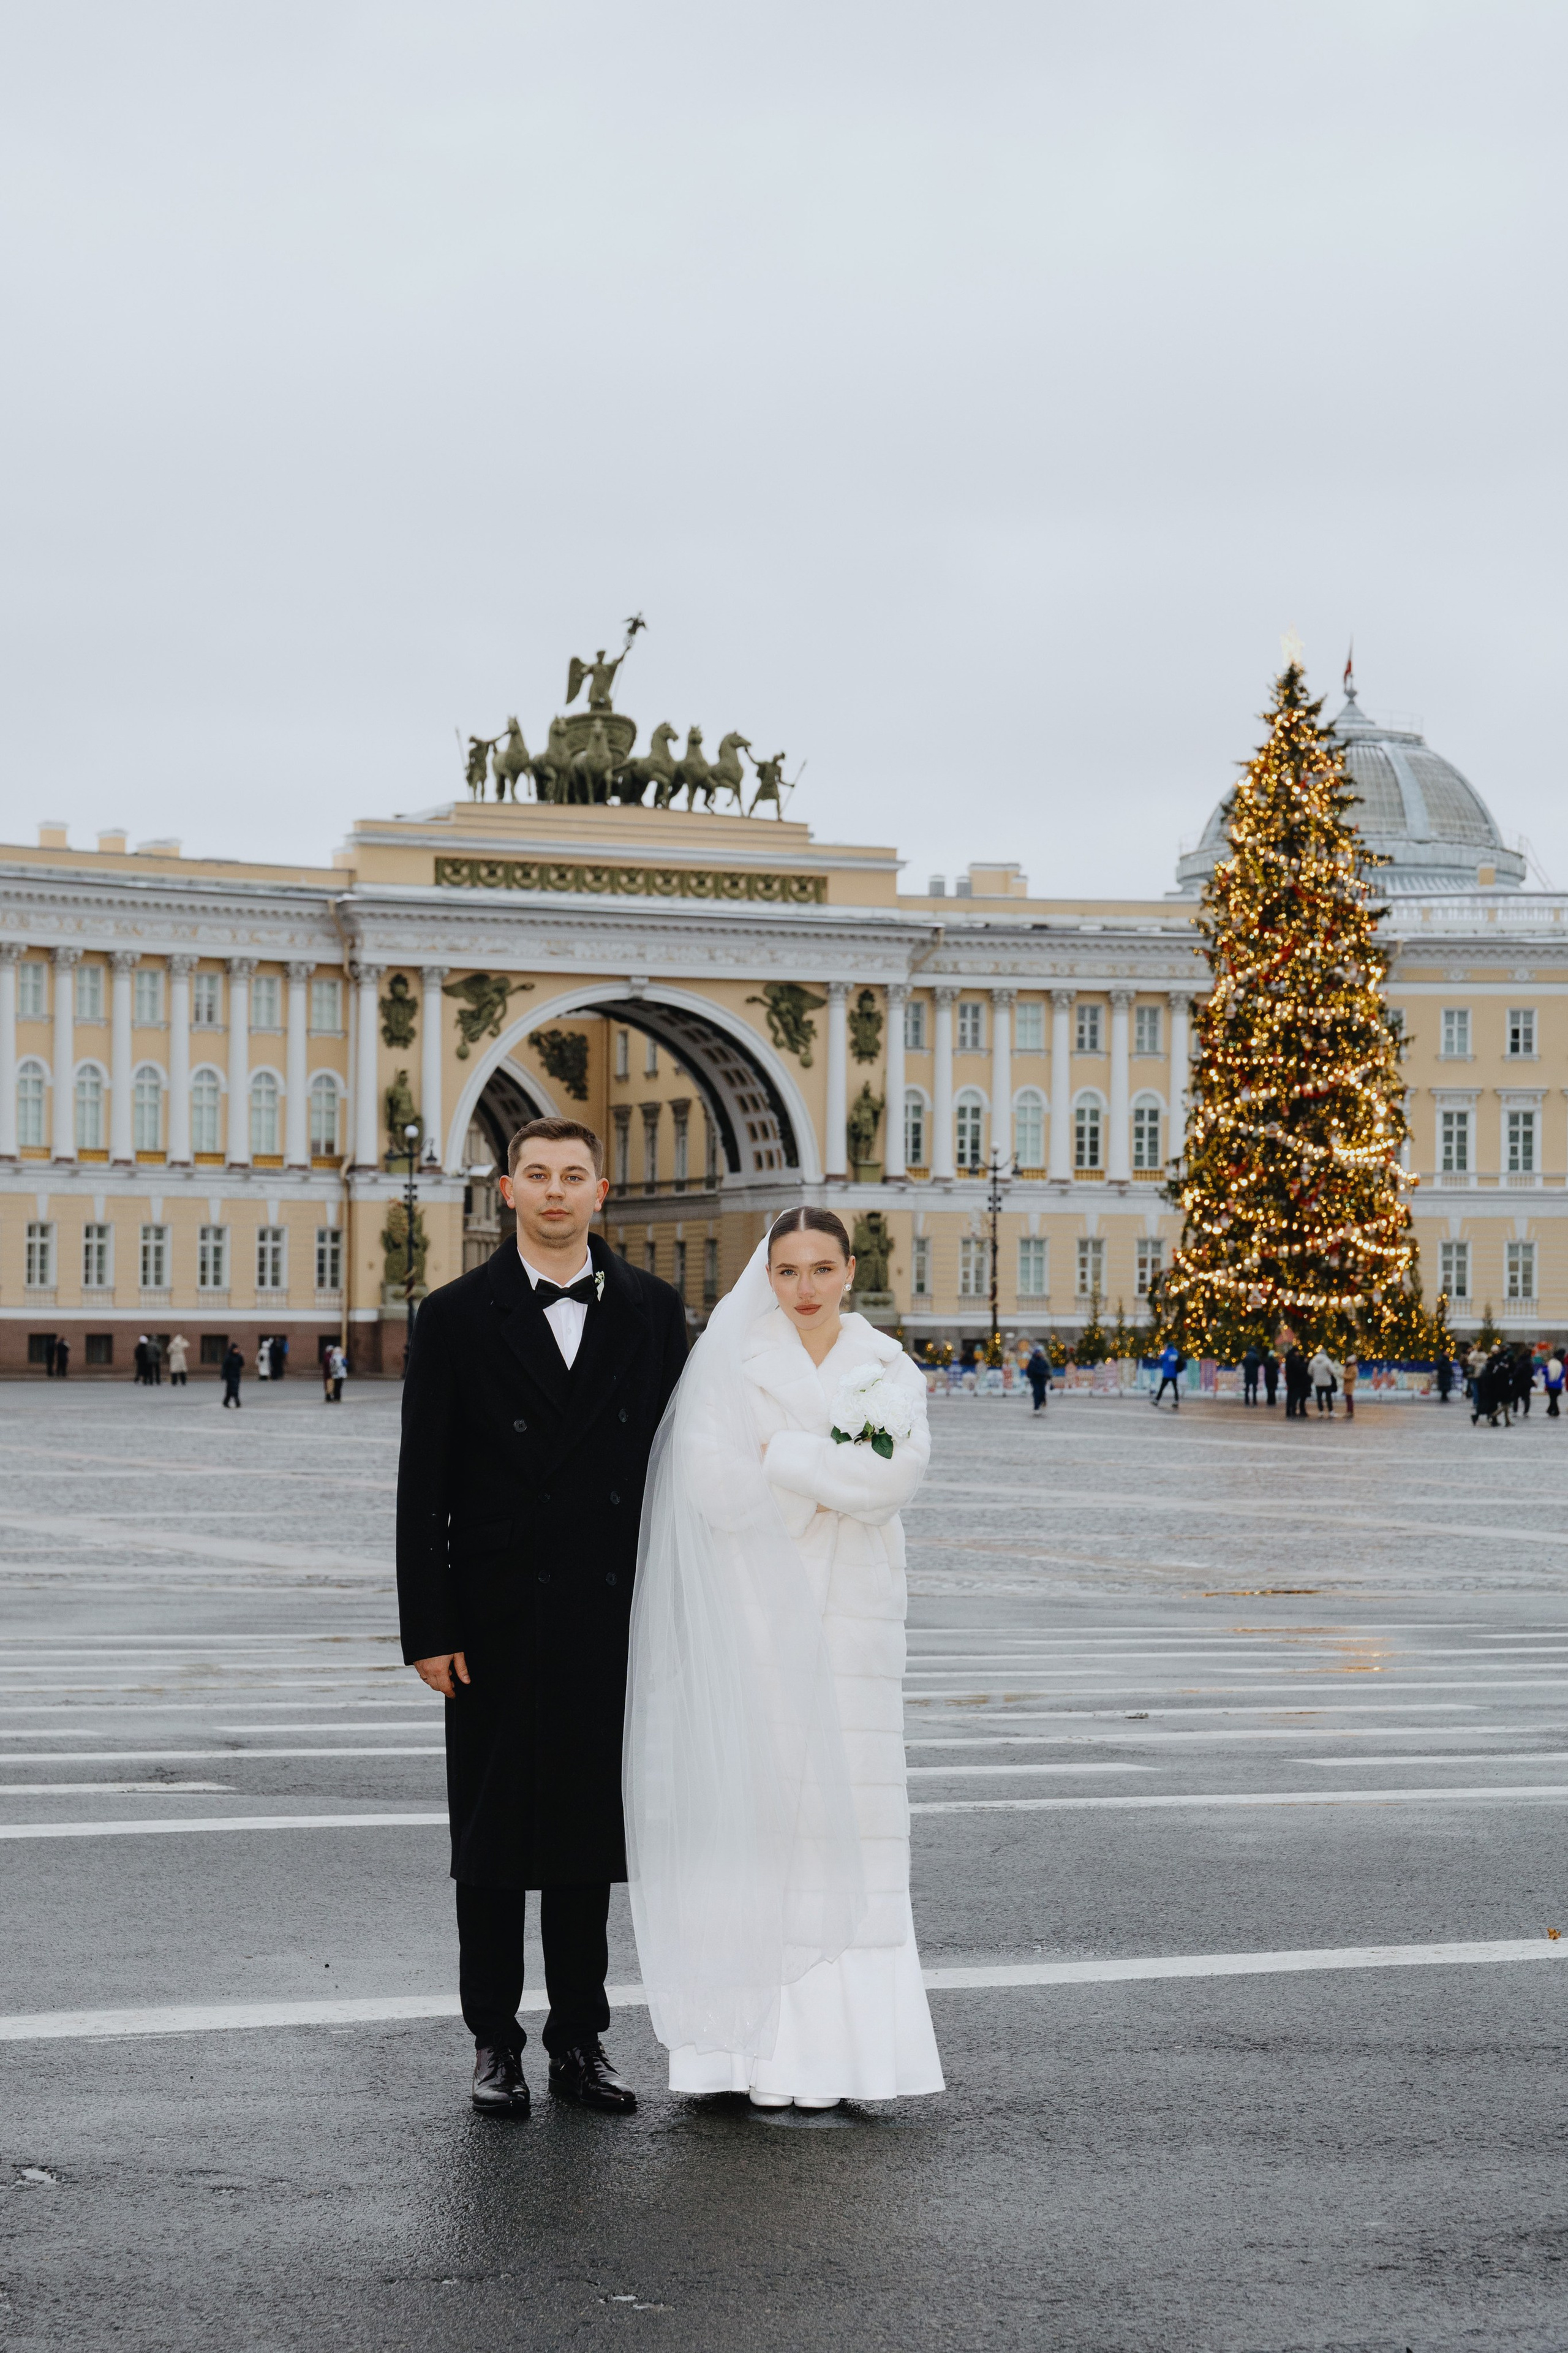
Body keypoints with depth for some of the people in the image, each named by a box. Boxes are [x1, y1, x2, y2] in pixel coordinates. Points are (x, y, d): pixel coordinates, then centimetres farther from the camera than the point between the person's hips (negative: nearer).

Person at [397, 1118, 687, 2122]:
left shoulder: (652, 1310, 5)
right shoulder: (459, 1315, -2)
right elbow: (423, 1486, -3)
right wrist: (430, 1629, -8)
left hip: (610, 1615, 2)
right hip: (497, 1616, -2)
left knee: (590, 1833, 8)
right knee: (493, 1838, 6)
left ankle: (582, 2039, 18)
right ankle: (496, 2044, 15)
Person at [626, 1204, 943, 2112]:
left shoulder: (889, 1371, 10)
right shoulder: (730, 1360, 2)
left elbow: (899, 1474, -8)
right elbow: (714, 1485, -11)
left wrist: (780, 1458, -11)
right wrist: (840, 1474, -7)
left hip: (849, 1620, 3)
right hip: (751, 1615, -2)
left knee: (847, 1816, -1)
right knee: (753, 1808, -6)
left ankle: (839, 2039, 3)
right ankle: (755, 2035, -2)